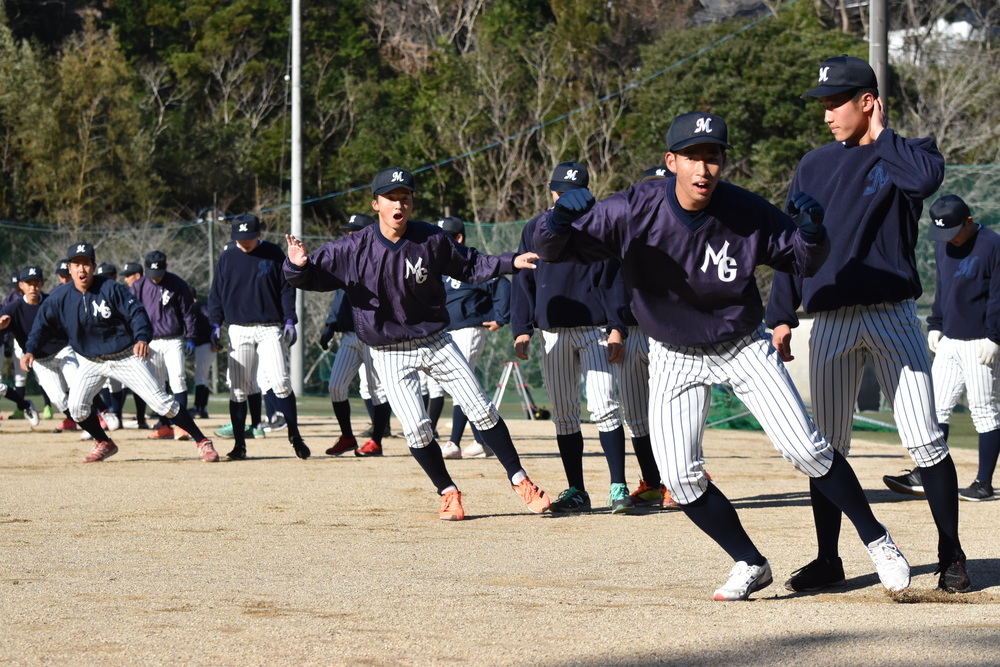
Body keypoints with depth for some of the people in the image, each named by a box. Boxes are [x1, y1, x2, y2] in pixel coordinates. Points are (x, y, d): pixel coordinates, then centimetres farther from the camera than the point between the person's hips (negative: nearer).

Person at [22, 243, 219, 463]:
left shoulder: (111, 289, -17)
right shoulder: (60, 297, -9)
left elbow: (136, 312, -19)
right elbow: (43, 324, 0)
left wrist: (142, 338, -37)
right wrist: (30, 350, -15)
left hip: (125, 357, -3)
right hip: (90, 361, 3)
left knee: (161, 401, -7)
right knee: (77, 406, -12)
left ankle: (202, 441, 1)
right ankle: (104, 444, 15)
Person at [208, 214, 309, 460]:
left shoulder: (273, 254, 2)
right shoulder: (227, 258, 8)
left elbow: (287, 289, 4)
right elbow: (216, 294, 11)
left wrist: (289, 321, -5)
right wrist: (216, 323, 1)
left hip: (270, 329, -2)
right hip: (239, 330, 2)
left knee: (280, 382, -12)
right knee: (238, 390, 0)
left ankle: (295, 437, 0)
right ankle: (239, 444, 6)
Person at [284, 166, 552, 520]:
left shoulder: (432, 240, -8)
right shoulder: (352, 249, -13)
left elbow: (468, 266, 7)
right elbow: (311, 277, -10)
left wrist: (510, 263, -4)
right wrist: (297, 265, -33)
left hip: (435, 342, 2)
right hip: (390, 355, -2)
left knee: (482, 410, 1)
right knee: (416, 428, -12)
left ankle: (520, 481, 14)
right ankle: (448, 493, 9)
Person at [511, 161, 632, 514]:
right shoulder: (534, 230, 9)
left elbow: (613, 279, 0)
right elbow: (523, 282, 10)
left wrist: (617, 329, -8)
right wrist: (521, 329, 0)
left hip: (594, 329, -3)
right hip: (553, 332, 3)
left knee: (603, 406, -12)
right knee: (563, 414, 5)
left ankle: (618, 488, -11)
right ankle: (576, 492, 10)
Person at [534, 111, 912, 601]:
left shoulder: (748, 213, -20)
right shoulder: (635, 211, -23)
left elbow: (804, 261, -5)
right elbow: (551, 248, -22)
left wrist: (812, 230, -29)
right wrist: (559, 220, -45)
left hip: (744, 348, 0)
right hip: (675, 358, 1)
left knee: (806, 450, -7)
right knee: (680, 477, -9)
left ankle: (876, 541, 12)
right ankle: (750, 565, 11)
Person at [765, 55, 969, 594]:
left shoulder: (905, 154, 3)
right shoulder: (814, 167, 13)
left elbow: (927, 178, -23)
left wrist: (879, 134, -9)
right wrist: (781, 316, 6)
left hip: (891, 316, -3)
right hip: (830, 322, 3)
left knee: (925, 442, -5)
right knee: (826, 448, 5)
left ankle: (951, 556, 4)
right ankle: (828, 559, 13)